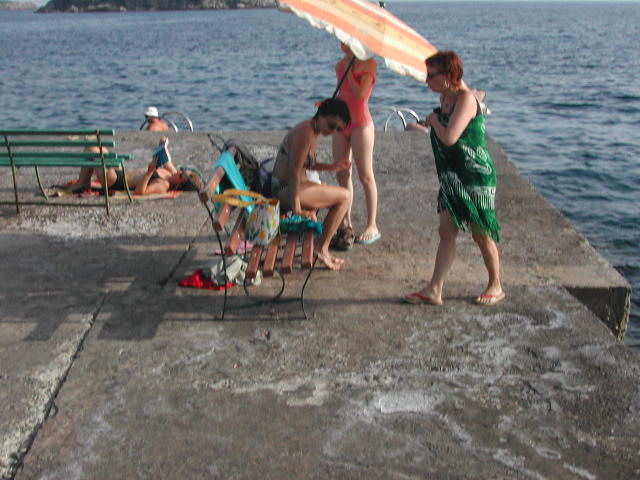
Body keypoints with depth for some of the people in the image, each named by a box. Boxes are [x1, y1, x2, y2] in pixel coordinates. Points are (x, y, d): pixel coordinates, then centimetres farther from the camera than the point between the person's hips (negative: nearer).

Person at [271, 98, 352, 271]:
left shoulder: (314, 130, 10)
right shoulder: (305, 133, -21)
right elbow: (294, 171, -24)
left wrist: (330, 167, 6)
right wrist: (296, 207, -21)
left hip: (285, 187, 11)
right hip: (285, 190, -11)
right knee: (344, 196, -9)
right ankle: (322, 248, 0)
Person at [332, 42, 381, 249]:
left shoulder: (368, 63, -7)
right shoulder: (340, 64, 12)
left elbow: (360, 94, -18)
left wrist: (348, 70, -12)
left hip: (360, 123, -7)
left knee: (365, 176, -3)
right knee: (342, 174, 8)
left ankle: (372, 226, 4)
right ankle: (346, 222, 18)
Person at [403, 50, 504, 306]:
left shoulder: (466, 99, -18)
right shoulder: (446, 97, 10)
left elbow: (449, 137, -28)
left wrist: (434, 120, -12)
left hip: (476, 175, -8)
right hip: (452, 177, 8)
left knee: (482, 234, 4)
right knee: (446, 231, 4)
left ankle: (496, 286, 24)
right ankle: (434, 290, 5)